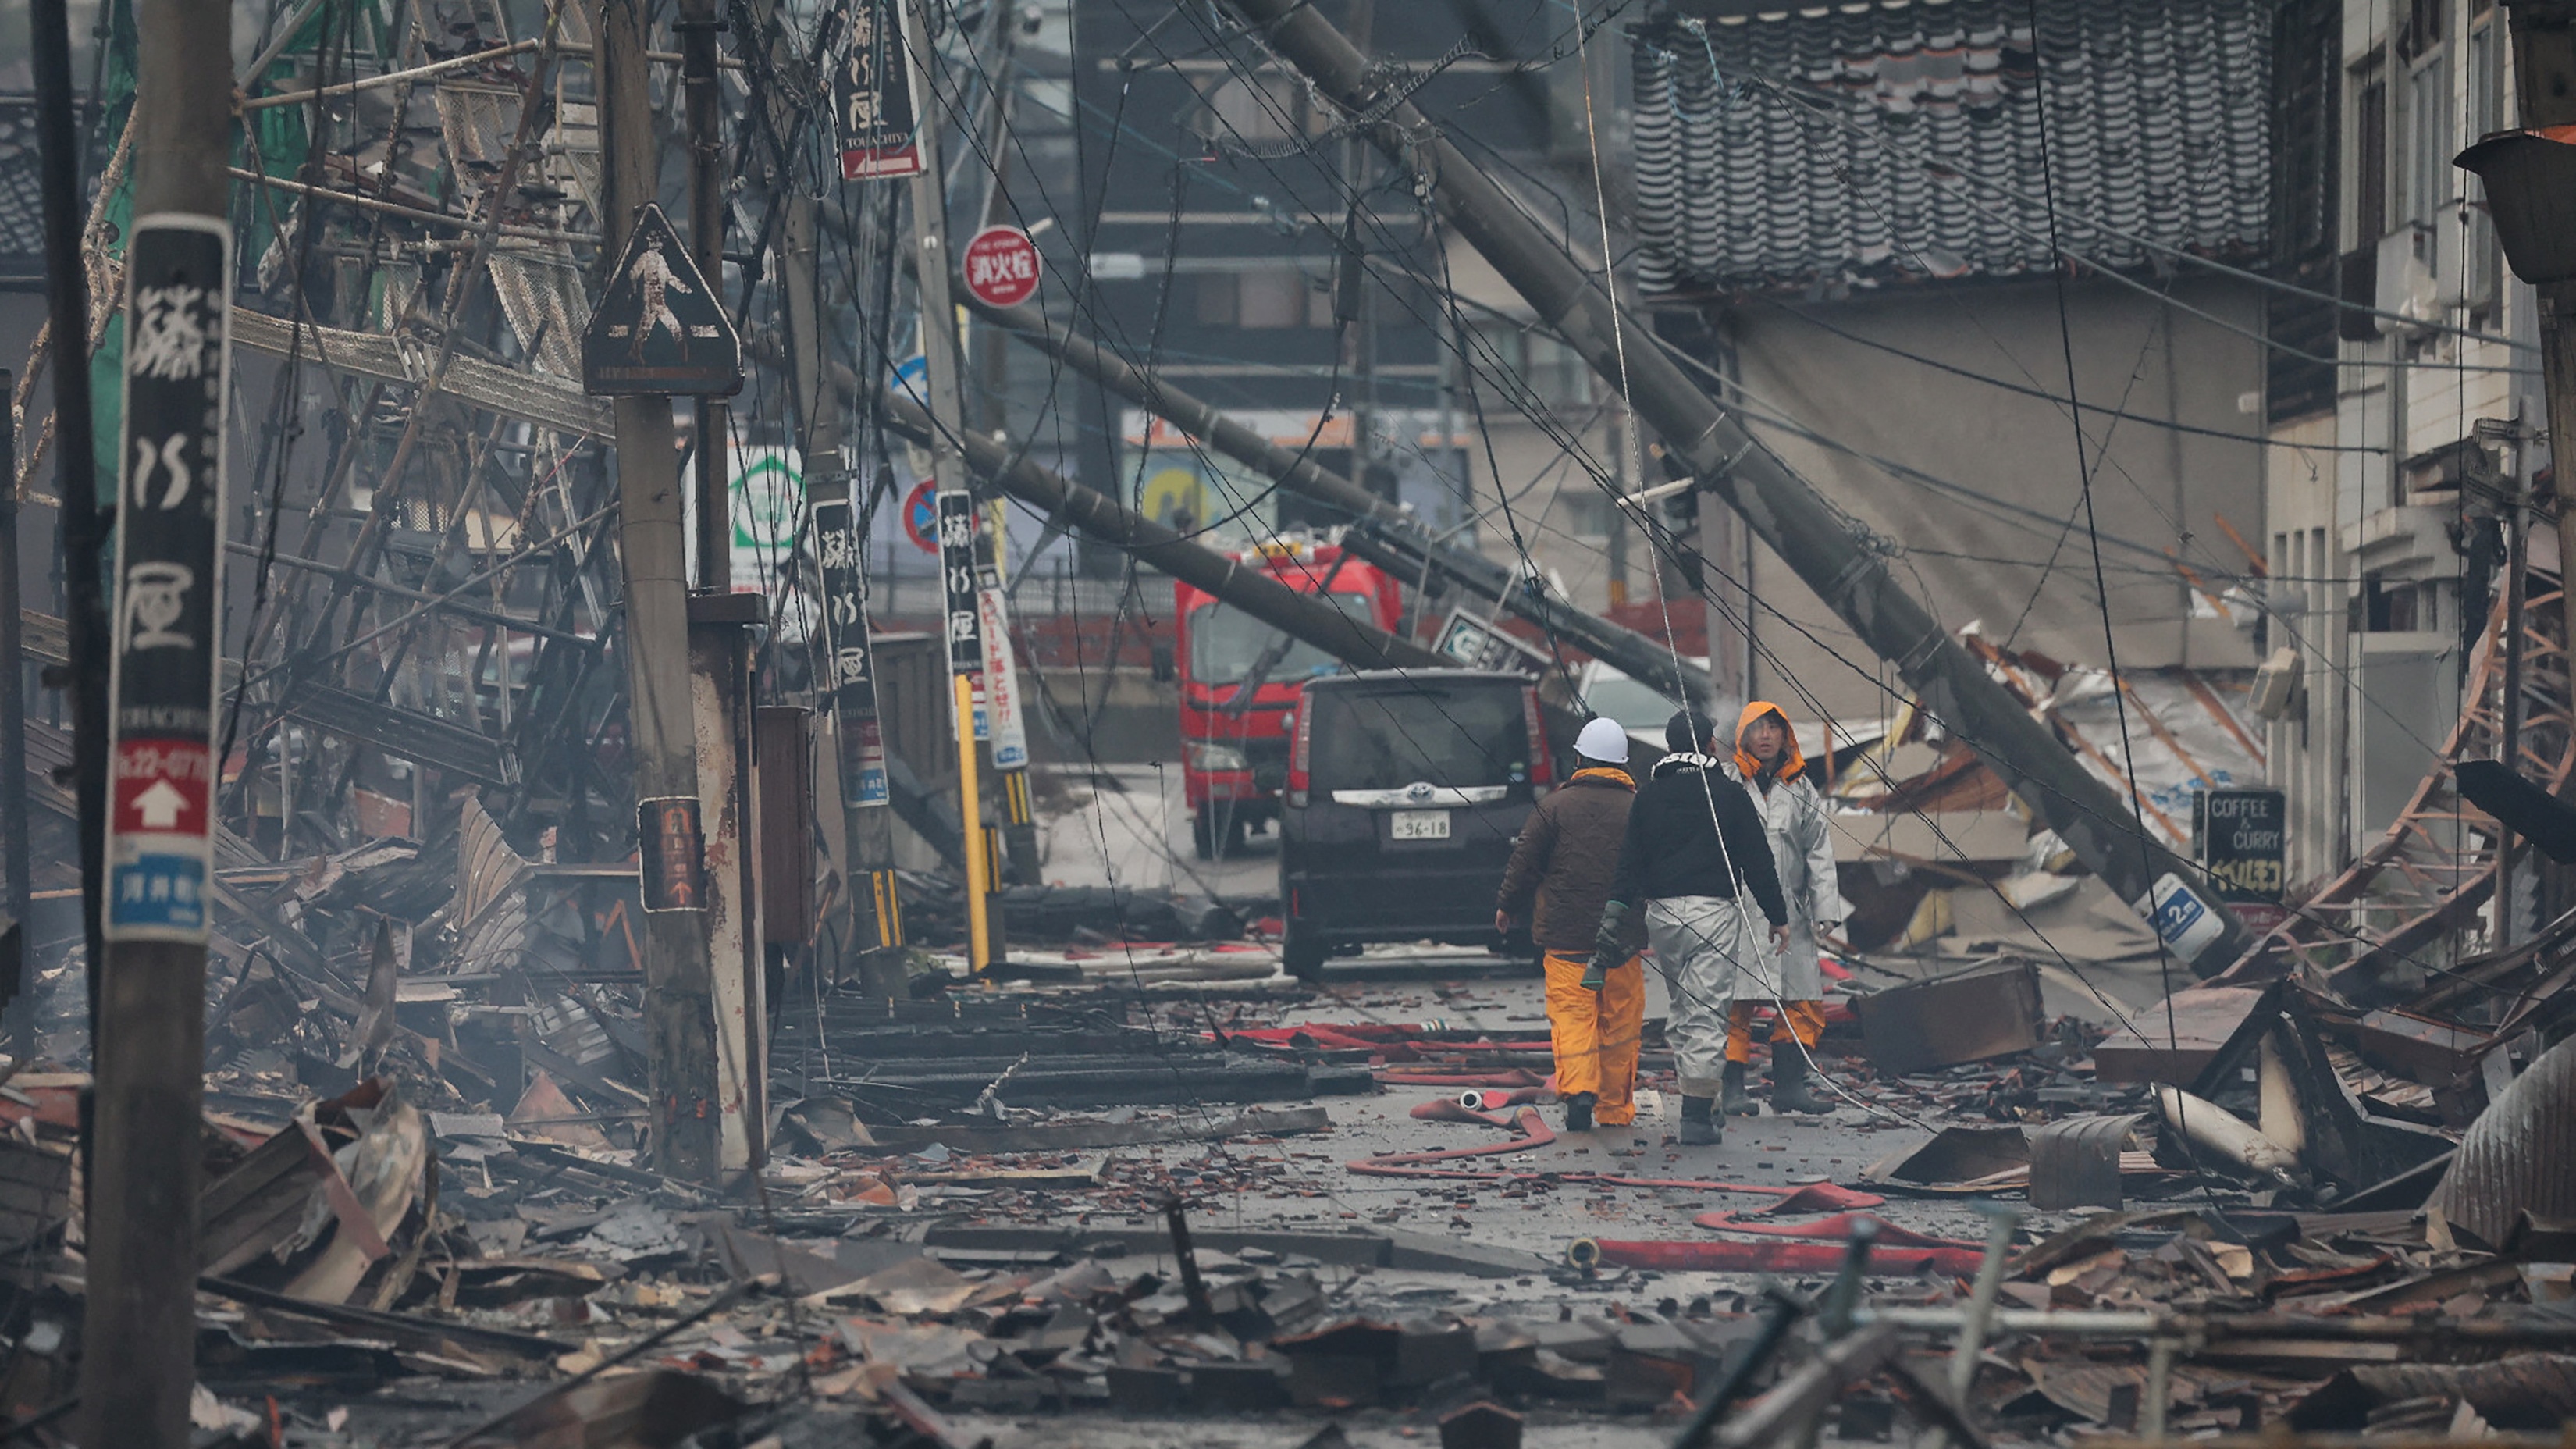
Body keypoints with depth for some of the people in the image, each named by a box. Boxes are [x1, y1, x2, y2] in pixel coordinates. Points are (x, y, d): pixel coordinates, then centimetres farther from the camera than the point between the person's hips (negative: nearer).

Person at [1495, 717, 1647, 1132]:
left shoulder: (1555, 807, -4)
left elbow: (1525, 863, 0)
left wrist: (1507, 907, 16)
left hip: (1566, 935, -2)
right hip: (1623, 938, 2)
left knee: (1571, 1015, -2)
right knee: (1619, 1023, 9)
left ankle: (1578, 1089, -23)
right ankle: (1615, 1109, 15)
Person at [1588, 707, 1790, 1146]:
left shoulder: (1649, 796, 9)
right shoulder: (1729, 794, -1)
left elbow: (1629, 862, 5)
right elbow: (1758, 861, 1)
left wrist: (1615, 913, 5)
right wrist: (1778, 916, 7)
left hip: (1662, 912, 4)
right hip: (1714, 911, -4)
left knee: (1681, 1008, 18)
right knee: (1707, 1012, -5)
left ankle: (1698, 1104, 18)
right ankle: (1698, 1116, -11)